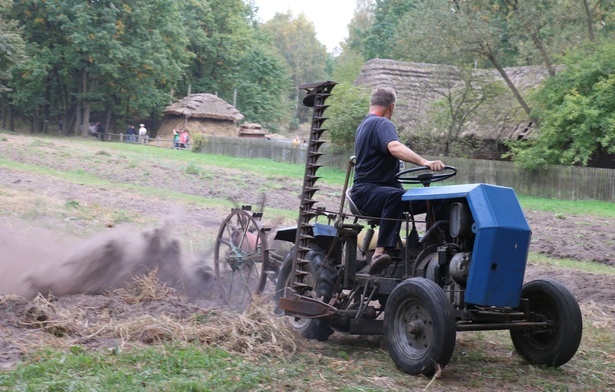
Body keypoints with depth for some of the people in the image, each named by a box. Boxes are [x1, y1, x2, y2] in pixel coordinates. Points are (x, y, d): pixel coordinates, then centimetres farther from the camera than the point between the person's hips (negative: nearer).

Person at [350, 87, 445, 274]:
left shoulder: (365, 124, 24)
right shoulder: (381, 124, -9)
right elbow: (394, 147, -31)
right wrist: (424, 162, -43)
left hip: (383, 187, 10)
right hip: (367, 192, -10)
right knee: (396, 196, -43)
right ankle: (380, 253, -53)